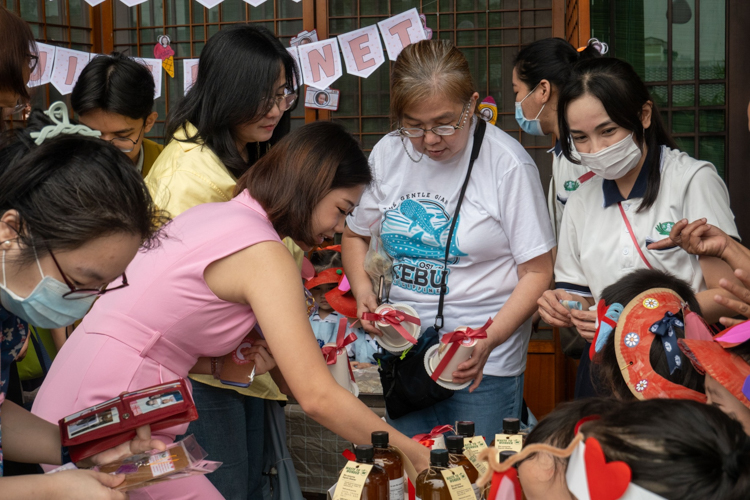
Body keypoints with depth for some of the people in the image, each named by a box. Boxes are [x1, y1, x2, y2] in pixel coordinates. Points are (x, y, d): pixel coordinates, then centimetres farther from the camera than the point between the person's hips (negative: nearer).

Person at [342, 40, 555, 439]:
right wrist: (363, 290, -3)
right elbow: (354, 233, 17)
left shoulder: (507, 163, -13)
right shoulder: (387, 154, 0)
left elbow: (537, 272, -10)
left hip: (485, 365, -4)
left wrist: (490, 339, -22)